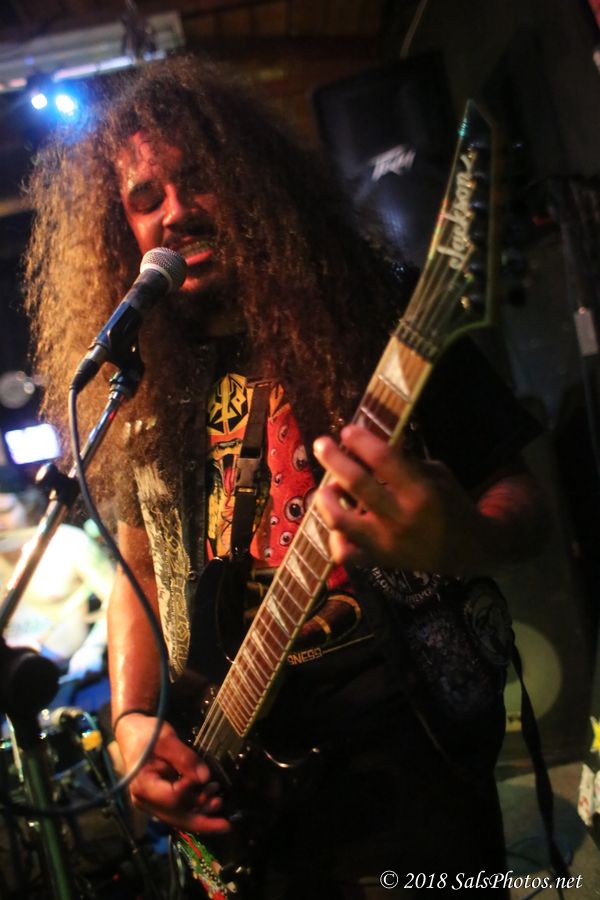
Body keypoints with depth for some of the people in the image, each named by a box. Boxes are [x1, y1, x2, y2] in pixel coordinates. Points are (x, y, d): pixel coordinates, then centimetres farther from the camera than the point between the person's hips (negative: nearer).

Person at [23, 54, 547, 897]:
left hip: (407, 760, -3)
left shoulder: (380, 320, -6)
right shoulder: (145, 391, 5)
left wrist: (460, 541, -28)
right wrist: (131, 720, -1)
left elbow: (518, 496, -5)